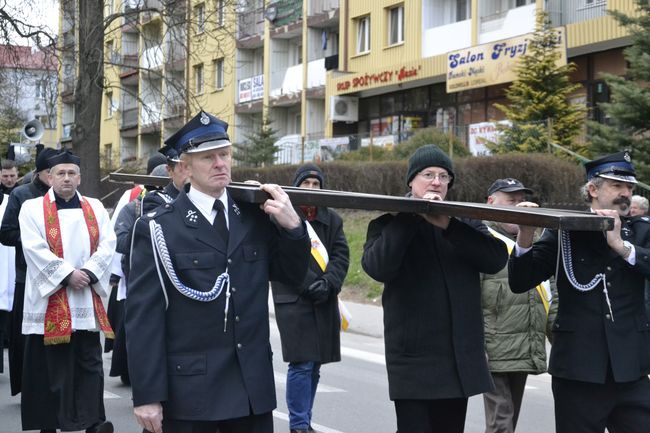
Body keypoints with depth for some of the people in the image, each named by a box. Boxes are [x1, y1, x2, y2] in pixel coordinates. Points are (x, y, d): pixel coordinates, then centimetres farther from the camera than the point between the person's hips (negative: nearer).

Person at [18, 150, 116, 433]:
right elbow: (35, 248, -8)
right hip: (49, 299, -2)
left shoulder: (95, 208, 13)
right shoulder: (33, 208, 3)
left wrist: (89, 273, -12)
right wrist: (68, 274, -16)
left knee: (90, 362, -2)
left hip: (87, 300, 2)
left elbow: (107, 244, 3)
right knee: (50, 365, 3)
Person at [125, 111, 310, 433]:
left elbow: (292, 276, 14)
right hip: (189, 391, -4)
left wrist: (292, 225, -4)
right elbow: (144, 317, -8)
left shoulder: (256, 217, 6)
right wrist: (147, 395, -12)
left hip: (253, 386, 4)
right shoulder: (159, 228, -7)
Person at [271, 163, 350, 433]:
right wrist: (310, 285, -16)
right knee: (302, 364, -9)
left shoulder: (332, 219, 13)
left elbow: (341, 256, 6)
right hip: (293, 300, -5)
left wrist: (328, 284, -10)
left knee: (314, 365, 10)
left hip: (324, 302, 5)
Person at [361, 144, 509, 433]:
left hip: (460, 357, 4)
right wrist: (412, 215, -17)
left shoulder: (465, 221, 12)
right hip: (414, 358, -4)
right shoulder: (390, 222, 1)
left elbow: (496, 259, -6)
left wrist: (448, 226, -15)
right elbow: (377, 267, -18)